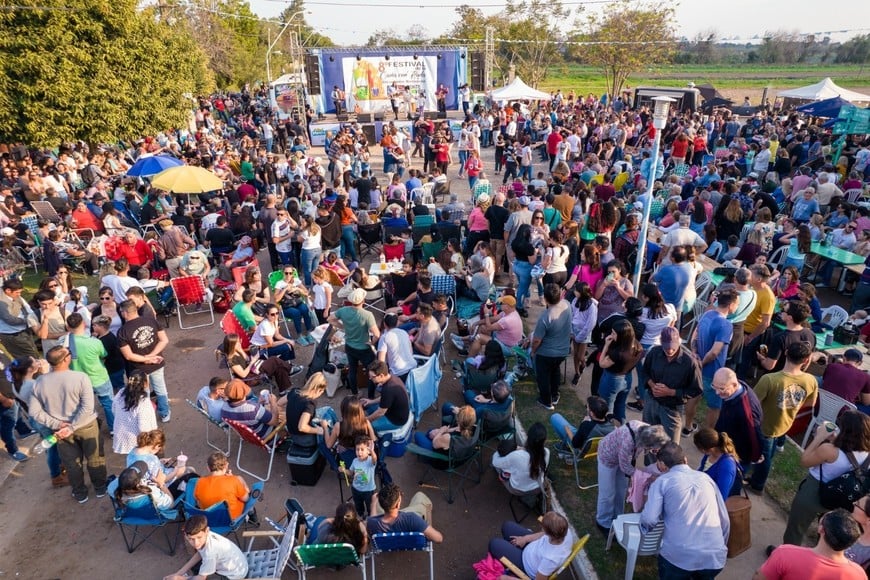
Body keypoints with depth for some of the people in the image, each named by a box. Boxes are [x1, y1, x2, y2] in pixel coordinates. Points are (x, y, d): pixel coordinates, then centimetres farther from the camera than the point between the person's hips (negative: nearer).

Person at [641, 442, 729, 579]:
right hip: (715, 556, 4)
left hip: (679, 556, -4)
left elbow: (649, 520, -7)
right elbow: (725, 520, 18)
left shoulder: (662, 481, 4)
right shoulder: (706, 478, 16)